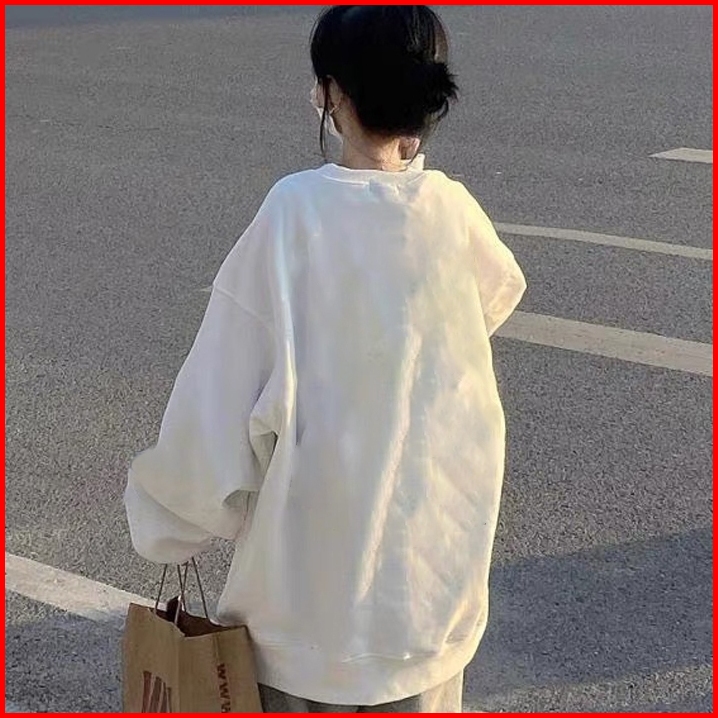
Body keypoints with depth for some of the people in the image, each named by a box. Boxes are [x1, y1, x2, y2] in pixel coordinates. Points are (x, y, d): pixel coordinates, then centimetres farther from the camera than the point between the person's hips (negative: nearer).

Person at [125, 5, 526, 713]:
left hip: (322, 510, -3)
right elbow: (501, 292, 16)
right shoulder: (451, 210, -7)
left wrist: (175, 502, -2)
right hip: (434, 510, 3)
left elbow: (230, 375, -15)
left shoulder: (297, 210, -17)